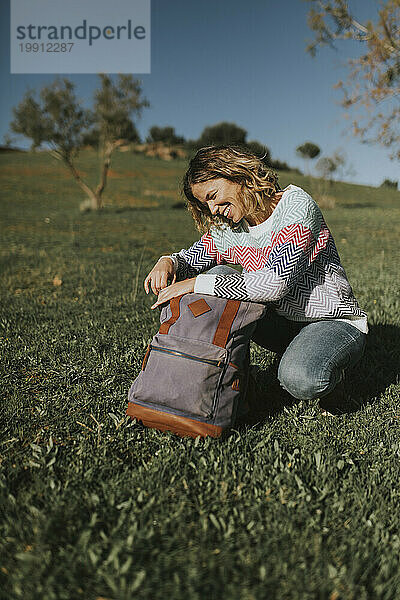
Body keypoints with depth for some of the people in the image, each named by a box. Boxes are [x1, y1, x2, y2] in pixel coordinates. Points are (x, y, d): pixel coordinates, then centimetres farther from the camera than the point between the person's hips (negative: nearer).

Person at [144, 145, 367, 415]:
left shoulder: (296, 204, -20)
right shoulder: (227, 227, -1)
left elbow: (276, 283, -32)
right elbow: (191, 259, 12)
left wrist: (196, 284, -31)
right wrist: (168, 261, -14)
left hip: (336, 323, -6)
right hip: (282, 322, 6)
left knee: (300, 379, -36)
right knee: (218, 274, -10)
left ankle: (332, 375, 2)